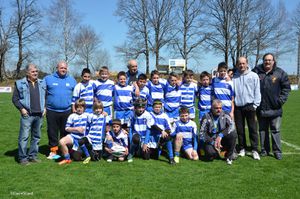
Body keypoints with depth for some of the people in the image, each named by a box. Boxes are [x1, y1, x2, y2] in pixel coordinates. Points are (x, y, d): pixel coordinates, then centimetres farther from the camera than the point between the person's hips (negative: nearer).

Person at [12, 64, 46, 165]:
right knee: (24, 137, -4)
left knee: (36, 137, 10)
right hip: (27, 115, -4)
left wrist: (44, 108, 7)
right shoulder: (20, 83, 1)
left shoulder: (42, 83, 13)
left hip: (39, 115, 4)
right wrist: (21, 108, -8)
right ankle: (23, 158, 5)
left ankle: (33, 156, 20)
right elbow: (15, 98, 2)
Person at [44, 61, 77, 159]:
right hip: (52, 111, -1)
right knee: (52, 132, 8)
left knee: (65, 132, 9)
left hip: (67, 111, 1)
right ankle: (53, 151, 20)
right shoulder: (48, 79, 3)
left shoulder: (72, 80, 8)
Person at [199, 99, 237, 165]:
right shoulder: (206, 117, -7)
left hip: (222, 140, 2)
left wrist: (220, 135, -28)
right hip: (210, 141, -2)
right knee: (210, 152, -32)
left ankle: (229, 155, -6)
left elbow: (232, 126, -17)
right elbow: (202, 133, -7)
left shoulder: (225, 115, -2)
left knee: (233, 133, -26)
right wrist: (212, 142, -18)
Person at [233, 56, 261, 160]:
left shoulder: (254, 76, 1)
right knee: (240, 130, 9)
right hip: (238, 106, 2)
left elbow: (257, 91, 0)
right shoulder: (234, 77, 5)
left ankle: (255, 150, 7)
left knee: (253, 129, 0)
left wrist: (255, 105, -6)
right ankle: (242, 148, 21)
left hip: (249, 106, -2)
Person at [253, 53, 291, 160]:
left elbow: (286, 87, 3)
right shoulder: (256, 71, 0)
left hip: (275, 109, -2)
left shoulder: (280, 73, -1)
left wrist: (281, 100, -5)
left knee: (275, 130, 4)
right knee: (262, 130, 12)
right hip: (261, 108, 2)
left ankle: (277, 151, 14)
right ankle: (264, 150, 23)